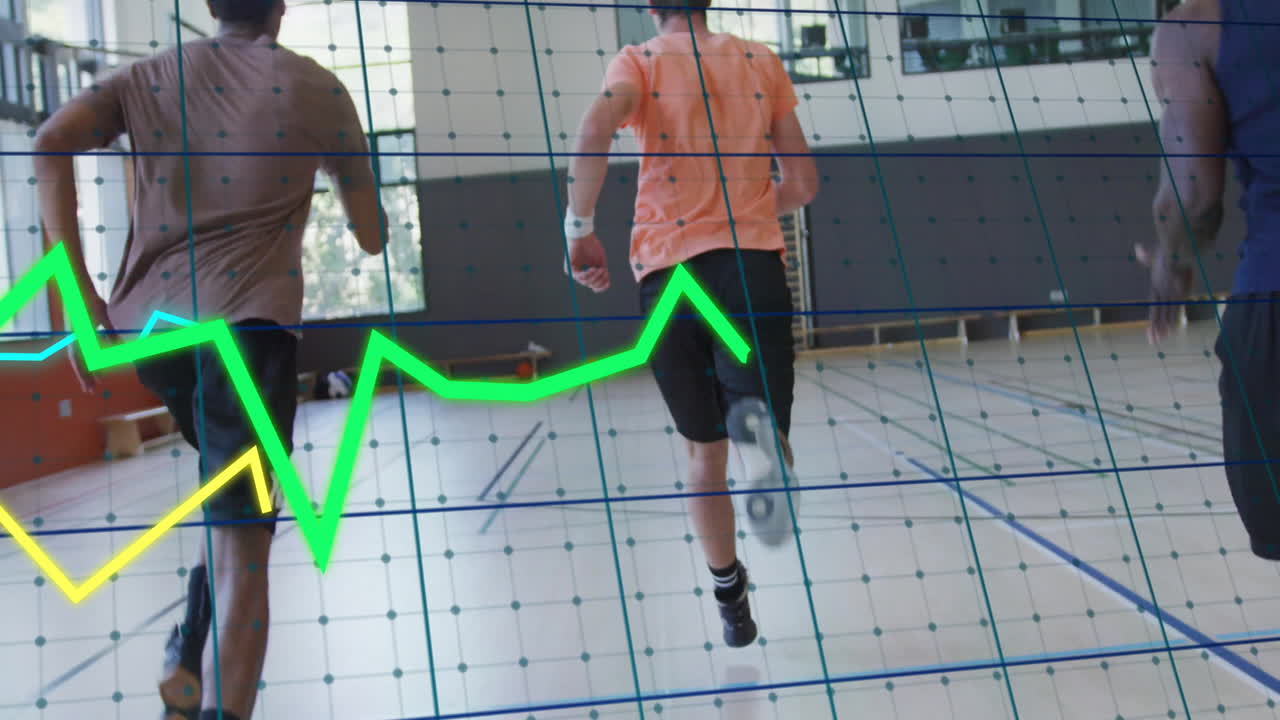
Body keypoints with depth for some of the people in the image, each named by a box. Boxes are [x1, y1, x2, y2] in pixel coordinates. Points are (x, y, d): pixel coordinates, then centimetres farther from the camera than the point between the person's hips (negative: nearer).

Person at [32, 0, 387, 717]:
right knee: (241, 542, -7)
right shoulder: (317, 88, 9)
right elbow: (371, 235, 12)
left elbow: (52, 142, -1)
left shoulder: (152, 75, 16)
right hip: (249, 321, -4)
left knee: (235, 491, 27)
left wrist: (79, 290, -3)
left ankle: (192, 659, 15)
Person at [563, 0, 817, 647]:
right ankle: (761, 430, -41)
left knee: (705, 452, 14)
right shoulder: (759, 61, 15)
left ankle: (730, 599, 24)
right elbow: (803, 183, 14)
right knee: (766, 439, -4)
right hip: (754, 261, 0)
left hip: (669, 270, 0)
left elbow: (596, 128, -14)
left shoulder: (639, 61, 9)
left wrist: (580, 228, -8)